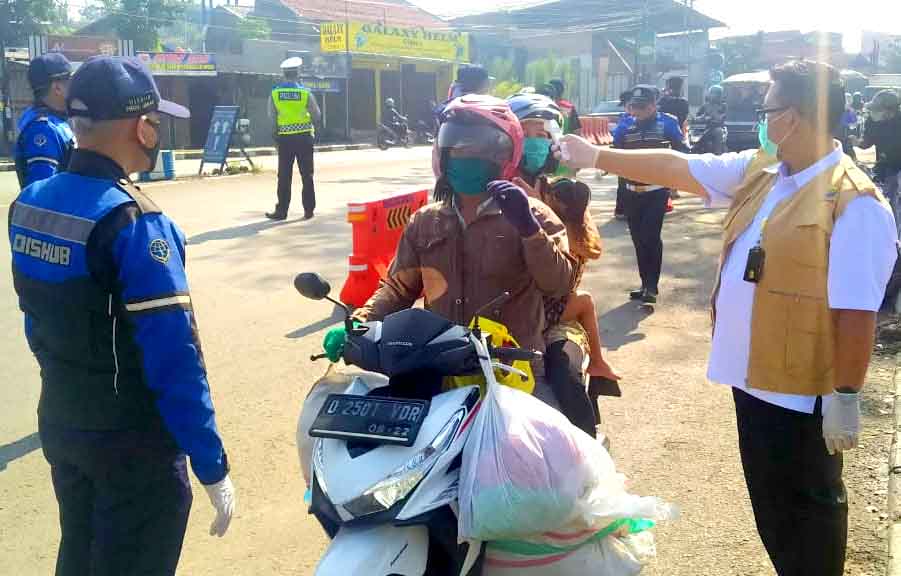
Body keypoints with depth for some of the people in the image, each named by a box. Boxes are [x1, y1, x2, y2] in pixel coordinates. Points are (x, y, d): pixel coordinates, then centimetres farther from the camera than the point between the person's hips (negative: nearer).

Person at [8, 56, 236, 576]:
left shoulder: (28, 203, -1)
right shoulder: (133, 222, -25)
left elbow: (36, 320, 10)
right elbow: (173, 357, -26)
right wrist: (212, 466, -20)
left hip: (59, 423, 7)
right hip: (132, 441, -7)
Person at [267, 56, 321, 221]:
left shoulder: (275, 93, -4)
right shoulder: (305, 92, -7)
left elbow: (272, 116, 0)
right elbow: (317, 116, 0)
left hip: (284, 138, 1)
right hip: (304, 137, -1)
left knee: (284, 176, 5)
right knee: (307, 175, 7)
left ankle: (281, 211, 5)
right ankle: (309, 210, 9)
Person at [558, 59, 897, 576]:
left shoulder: (855, 204, -19)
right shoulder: (758, 173, 5)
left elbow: (856, 313, -21)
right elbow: (676, 166, 10)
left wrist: (846, 396, -20)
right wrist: (597, 157, 11)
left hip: (804, 391, -8)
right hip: (753, 377, 8)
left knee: (807, 504, 10)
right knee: (768, 499, 22)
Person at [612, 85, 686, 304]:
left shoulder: (667, 123, -6)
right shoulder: (625, 125, 1)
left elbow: (681, 153, 3)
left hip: (657, 191, -4)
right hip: (632, 192, 4)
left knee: (651, 237, -13)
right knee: (638, 239, 9)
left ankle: (652, 286, -6)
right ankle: (646, 285, 19)